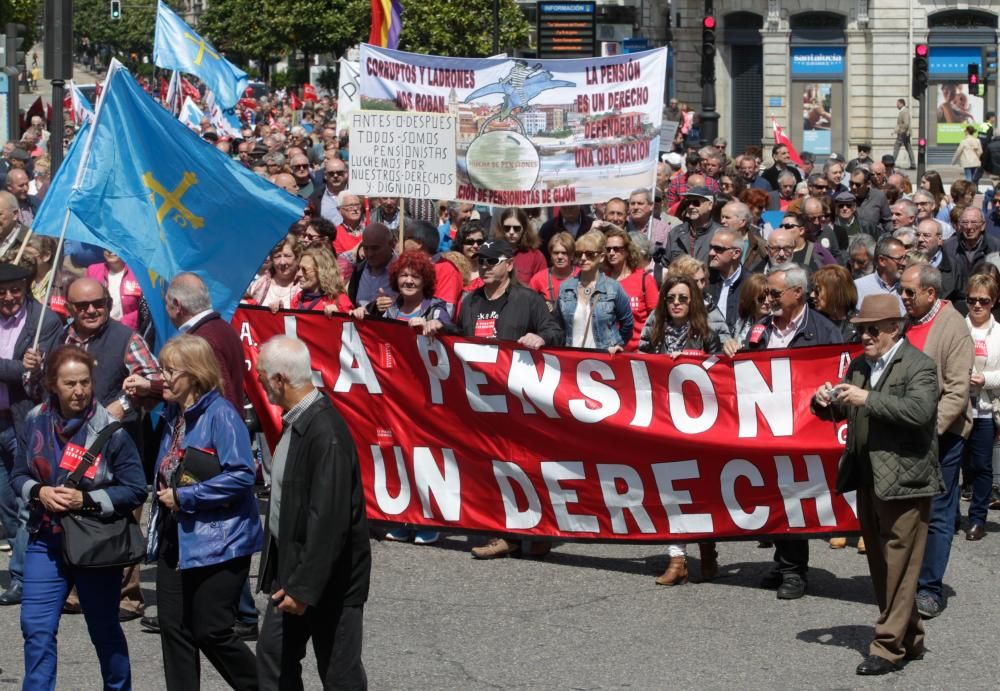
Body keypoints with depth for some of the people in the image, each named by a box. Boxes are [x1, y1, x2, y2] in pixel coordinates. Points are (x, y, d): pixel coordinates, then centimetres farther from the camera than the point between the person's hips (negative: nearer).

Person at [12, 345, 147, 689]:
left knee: (104, 630, 12)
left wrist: (86, 500, -21)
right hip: (47, 540, 3)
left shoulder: (109, 428, -13)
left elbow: (135, 490, -12)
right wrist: (38, 492, -13)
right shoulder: (36, 422, -1)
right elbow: (18, 476, 8)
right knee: (36, 628, -4)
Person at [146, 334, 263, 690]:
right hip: (176, 539, 8)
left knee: (211, 632, -3)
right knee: (174, 628, 8)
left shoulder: (220, 414, -15)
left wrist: (184, 497, -18)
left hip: (216, 541, -8)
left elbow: (242, 475, -23)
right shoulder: (174, 415, 11)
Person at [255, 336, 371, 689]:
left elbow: (329, 519, -27)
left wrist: (305, 587, -24)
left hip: (329, 578, -9)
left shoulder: (325, 432, -25)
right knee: (273, 656, 14)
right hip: (291, 566, 10)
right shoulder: (297, 421, 6)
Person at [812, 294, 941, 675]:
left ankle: (889, 647, -2)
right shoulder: (859, 366, 14)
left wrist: (868, 399, -24)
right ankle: (909, 639, 24)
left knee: (898, 567, -5)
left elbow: (919, 410, -24)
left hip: (903, 480, -8)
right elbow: (840, 411, 18)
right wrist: (825, 403, -4)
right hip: (868, 479, 8)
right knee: (881, 566, 14)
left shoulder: (918, 366, -8)